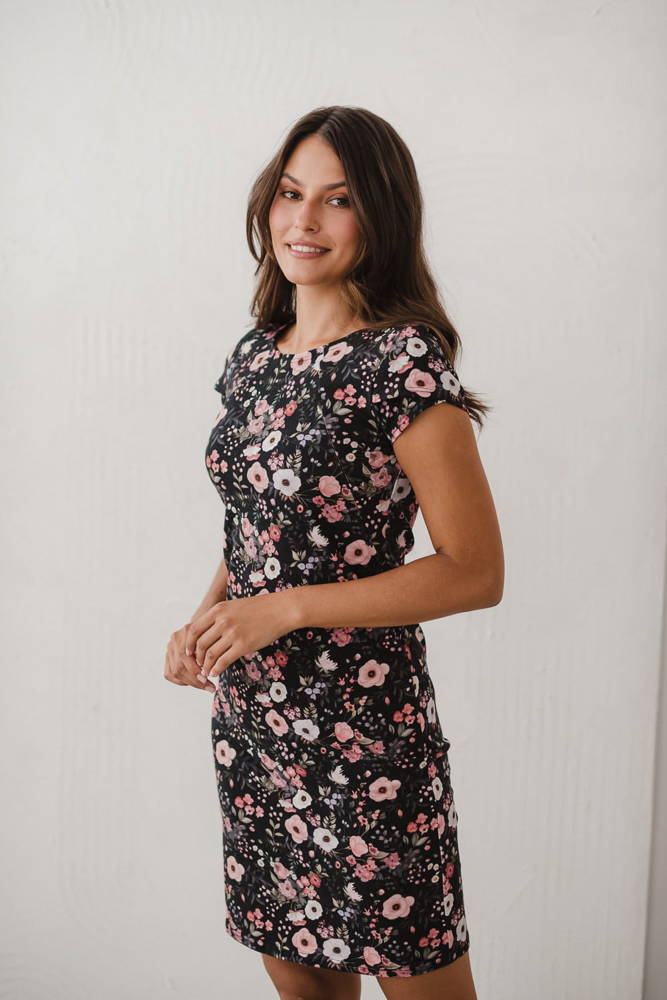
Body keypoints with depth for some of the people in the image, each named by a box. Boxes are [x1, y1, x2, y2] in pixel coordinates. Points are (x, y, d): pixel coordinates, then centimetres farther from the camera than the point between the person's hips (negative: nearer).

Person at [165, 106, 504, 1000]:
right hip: (249, 713, 7)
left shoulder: (404, 365, -15)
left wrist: (285, 610, -17)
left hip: (362, 724, -6)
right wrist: (206, 621, -1)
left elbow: (476, 573, -15)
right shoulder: (255, 353, 6)